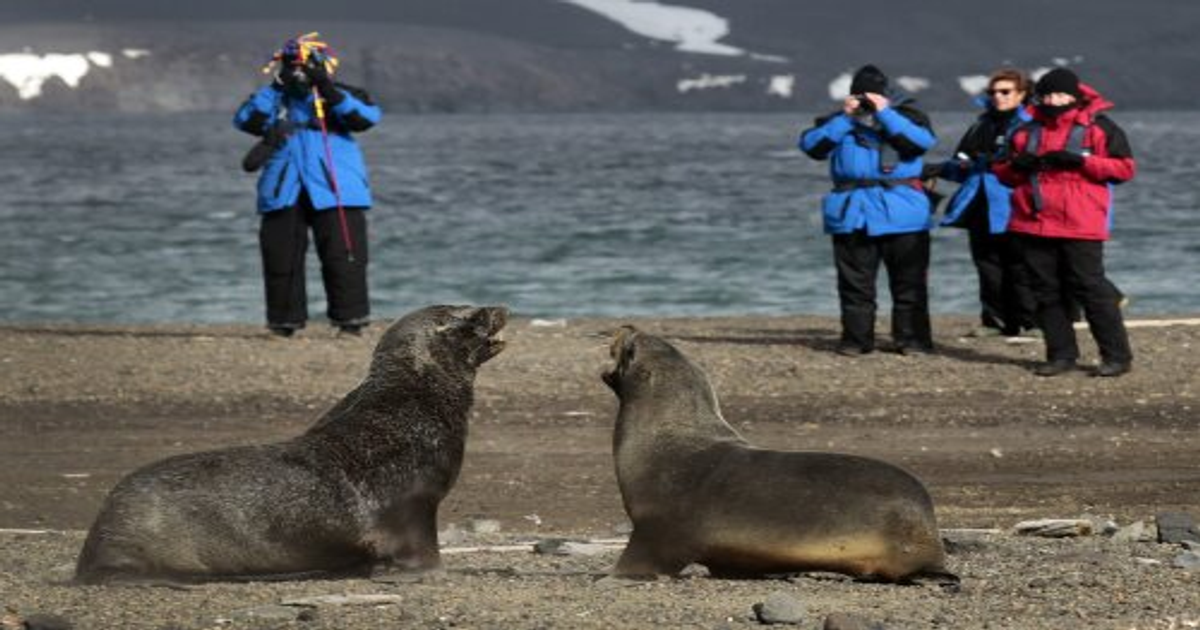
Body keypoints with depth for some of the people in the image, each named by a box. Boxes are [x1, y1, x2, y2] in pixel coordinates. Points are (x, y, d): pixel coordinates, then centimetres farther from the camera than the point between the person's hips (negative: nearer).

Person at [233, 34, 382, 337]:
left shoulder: (339, 96, 6)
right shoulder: (274, 97, 12)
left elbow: (367, 117, -12)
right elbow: (245, 120, -4)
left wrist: (330, 94, -21)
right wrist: (275, 90, -11)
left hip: (335, 190, -2)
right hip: (283, 193, 2)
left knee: (343, 256, -6)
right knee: (280, 258, 3)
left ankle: (351, 320, 1)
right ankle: (284, 323, 12)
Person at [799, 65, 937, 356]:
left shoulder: (905, 114, 7)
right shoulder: (838, 121, 11)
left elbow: (923, 141, -13)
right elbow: (811, 145, -3)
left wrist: (884, 114, -13)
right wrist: (844, 119, -10)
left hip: (901, 214, -2)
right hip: (852, 213, 2)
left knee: (908, 281, 0)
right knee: (854, 282, 3)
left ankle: (912, 338, 5)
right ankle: (856, 339, 9)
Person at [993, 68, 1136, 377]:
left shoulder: (1099, 127, 2)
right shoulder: (1027, 131, 16)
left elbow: (1125, 168, -4)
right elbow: (1003, 173, 21)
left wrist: (1082, 160, -15)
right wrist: (1018, 165, -3)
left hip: (1080, 226, -5)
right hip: (1034, 224, 5)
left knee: (1090, 288, -8)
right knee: (1046, 291, 5)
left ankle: (1117, 355, -3)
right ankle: (1061, 354, 13)